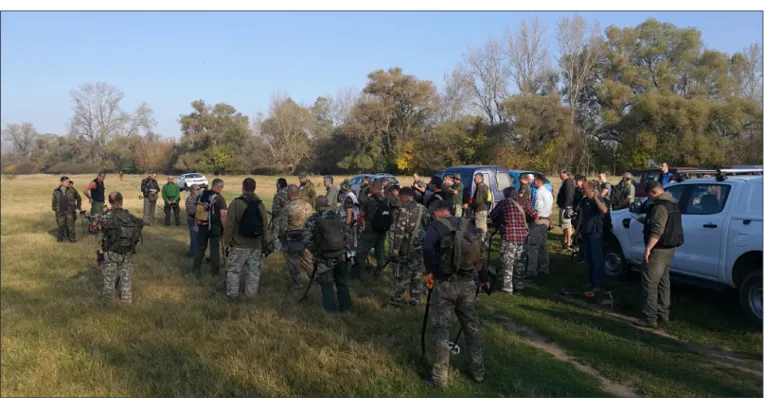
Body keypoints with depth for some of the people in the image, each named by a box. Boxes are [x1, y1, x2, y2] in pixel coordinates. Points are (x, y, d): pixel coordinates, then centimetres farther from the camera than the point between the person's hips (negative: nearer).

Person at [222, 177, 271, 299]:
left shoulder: (236, 203, -11)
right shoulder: (260, 204, 4)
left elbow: (229, 225, -11)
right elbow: (265, 226, 9)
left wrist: (227, 242, -2)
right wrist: (264, 243, 18)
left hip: (239, 244, -4)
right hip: (256, 245, 4)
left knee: (234, 270, 8)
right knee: (254, 270, 10)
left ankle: (232, 293, 12)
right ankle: (251, 294, 15)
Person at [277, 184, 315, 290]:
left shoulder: (287, 208, -18)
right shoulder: (308, 205, -2)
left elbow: (283, 227, -16)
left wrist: (281, 239, -1)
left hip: (291, 240, -4)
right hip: (306, 238, 5)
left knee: (292, 262, 10)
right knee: (307, 259, 21)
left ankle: (296, 284, 18)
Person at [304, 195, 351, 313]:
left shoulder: (312, 221, -9)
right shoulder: (337, 217, 2)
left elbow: (308, 241, -12)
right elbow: (346, 236, 5)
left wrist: (316, 252, 4)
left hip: (324, 259, -4)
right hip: (341, 257, 4)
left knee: (327, 286, 8)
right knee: (342, 283, 17)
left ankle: (331, 311, 12)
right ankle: (345, 308, 26)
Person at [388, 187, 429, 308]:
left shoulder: (405, 209, -12)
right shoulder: (423, 209, 11)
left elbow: (399, 231, -16)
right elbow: (428, 227, 15)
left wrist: (395, 249, -13)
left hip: (408, 249, -6)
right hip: (423, 247, 6)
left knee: (403, 275, 3)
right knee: (418, 275, 12)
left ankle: (396, 299, 10)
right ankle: (415, 300, 20)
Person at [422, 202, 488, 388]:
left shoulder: (436, 225, -1)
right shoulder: (468, 224, 13)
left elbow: (427, 247, -22)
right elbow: (480, 252, 16)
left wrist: (430, 271, -11)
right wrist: (484, 279, 25)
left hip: (445, 283, -4)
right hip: (467, 283, 4)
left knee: (442, 330, 3)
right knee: (471, 328, 17)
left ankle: (440, 377, 7)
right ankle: (478, 371, 25)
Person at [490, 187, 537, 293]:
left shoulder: (503, 203, -4)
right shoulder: (524, 203, 3)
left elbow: (493, 216, 6)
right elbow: (534, 216, 2)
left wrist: (498, 225, 24)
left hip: (508, 236, -3)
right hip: (522, 236, 3)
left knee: (507, 262, 1)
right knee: (520, 262, 14)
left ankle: (507, 287, 0)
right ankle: (519, 285, 21)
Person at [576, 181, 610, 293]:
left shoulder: (599, 200, -11)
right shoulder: (584, 201, 9)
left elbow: (604, 210, -32)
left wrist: (595, 197, -32)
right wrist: (577, 229, 17)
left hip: (595, 233, -7)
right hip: (585, 232, 7)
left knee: (596, 258, -3)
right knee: (588, 258, 12)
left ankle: (598, 282, 3)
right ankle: (591, 280, 22)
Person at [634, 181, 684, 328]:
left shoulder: (661, 206, -20)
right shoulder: (671, 204, 13)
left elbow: (657, 230, -27)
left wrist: (648, 249, -27)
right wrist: (646, 220, 24)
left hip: (658, 250, -11)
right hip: (668, 248, 11)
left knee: (650, 283, -8)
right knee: (663, 281, 17)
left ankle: (650, 318, -8)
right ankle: (663, 313, 26)